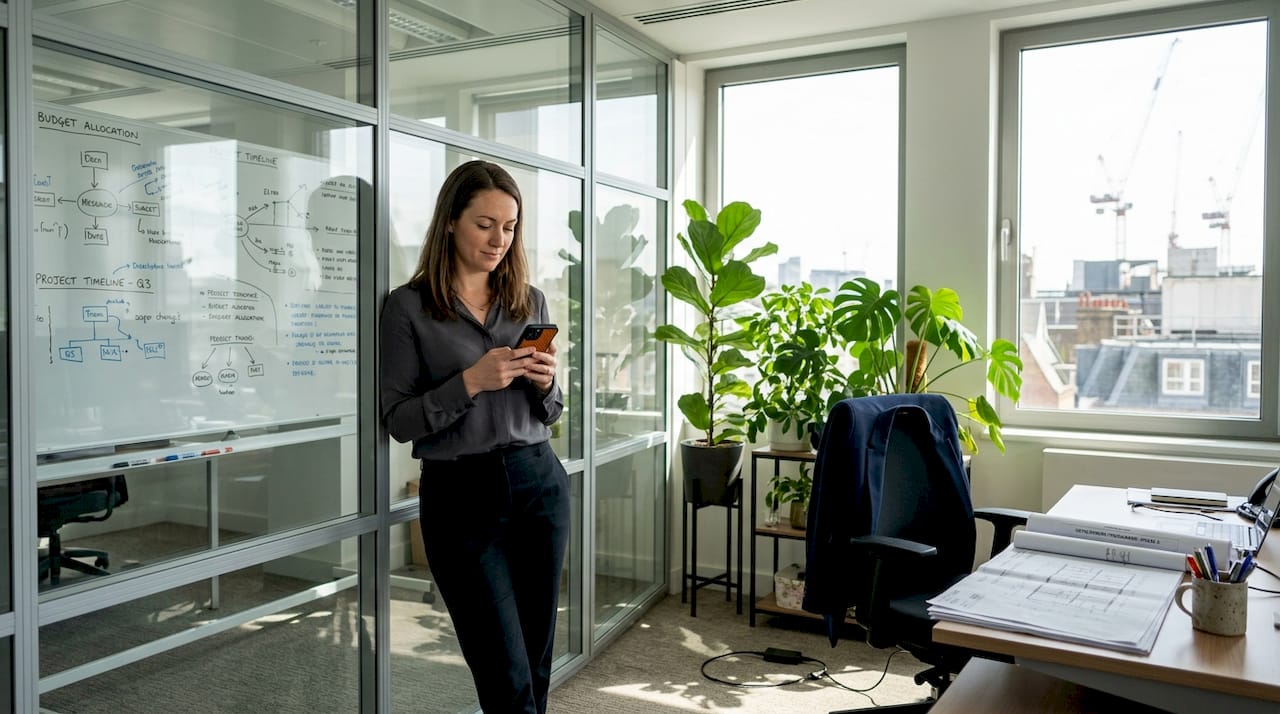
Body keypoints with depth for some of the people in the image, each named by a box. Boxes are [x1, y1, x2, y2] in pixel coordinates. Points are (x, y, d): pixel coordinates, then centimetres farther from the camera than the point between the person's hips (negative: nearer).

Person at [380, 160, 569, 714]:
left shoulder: (531, 301, 10)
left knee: (538, 662, 11)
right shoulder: (408, 306, -3)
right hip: (460, 497, -4)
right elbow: (398, 421, -7)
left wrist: (546, 383, -7)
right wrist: (471, 381, -19)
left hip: (538, 483, 4)